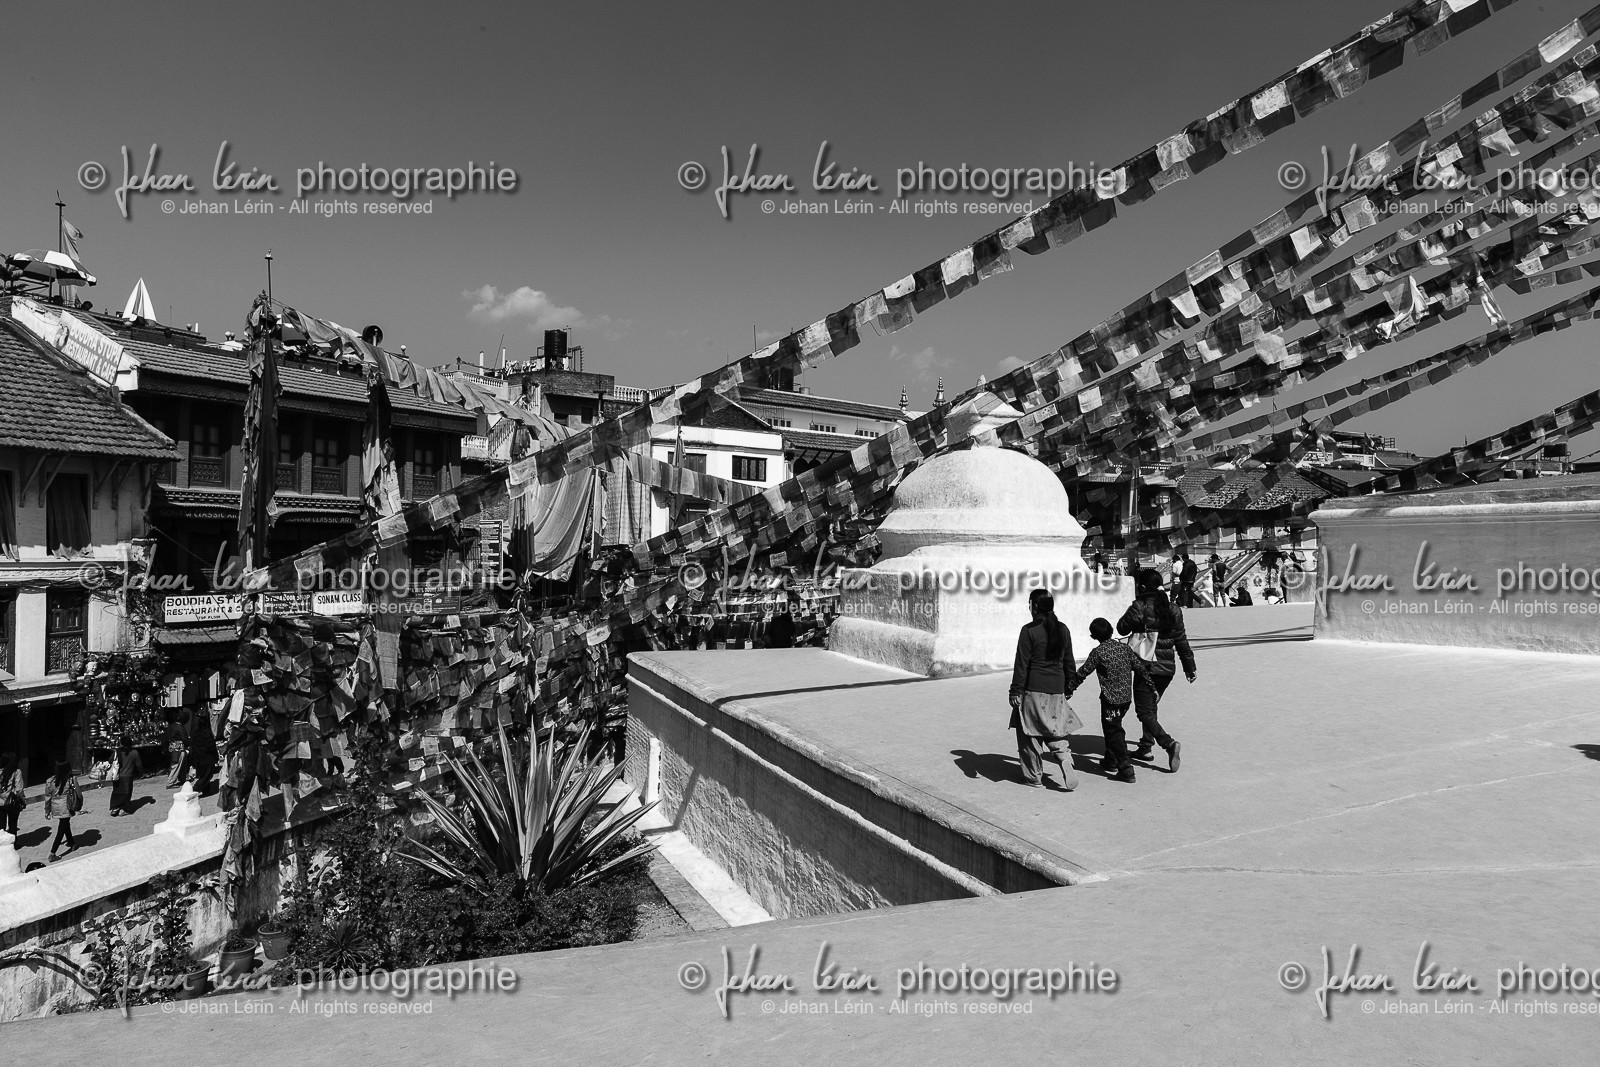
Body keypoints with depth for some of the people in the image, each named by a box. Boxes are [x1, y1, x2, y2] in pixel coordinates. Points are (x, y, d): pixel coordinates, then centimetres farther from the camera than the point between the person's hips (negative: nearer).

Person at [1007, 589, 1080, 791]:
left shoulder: (1029, 631, -11)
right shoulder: (1062, 630, 6)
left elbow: (1021, 664, -11)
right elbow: (1069, 663, 13)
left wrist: (1015, 691, -6)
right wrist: (1067, 688, 22)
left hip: (1033, 690, -5)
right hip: (1056, 690, 5)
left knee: (1031, 733, 8)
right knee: (1055, 733, 13)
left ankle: (1034, 776, 17)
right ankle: (1068, 773, -2)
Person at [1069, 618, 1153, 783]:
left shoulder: (1097, 652, -12)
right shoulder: (1124, 648, 4)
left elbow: (1083, 672, -8)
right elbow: (1140, 667, 8)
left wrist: (1069, 687, 2)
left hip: (1110, 698, -7)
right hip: (1126, 697, 7)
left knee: (1114, 732, 0)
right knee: (1112, 729, 22)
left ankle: (1126, 769, -4)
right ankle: (1111, 761, 31)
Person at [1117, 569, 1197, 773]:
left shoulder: (1139, 607, -13)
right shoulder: (1173, 609, 4)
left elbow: (1122, 628, -3)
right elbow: (1181, 641, 9)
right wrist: (1189, 667, 16)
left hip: (1146, 666, -6)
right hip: (1168, 668, 6)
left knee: (1145, 712, -2)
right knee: (1151, 706, 21)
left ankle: (1169, 743, -19)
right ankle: (1146, 747, 26)